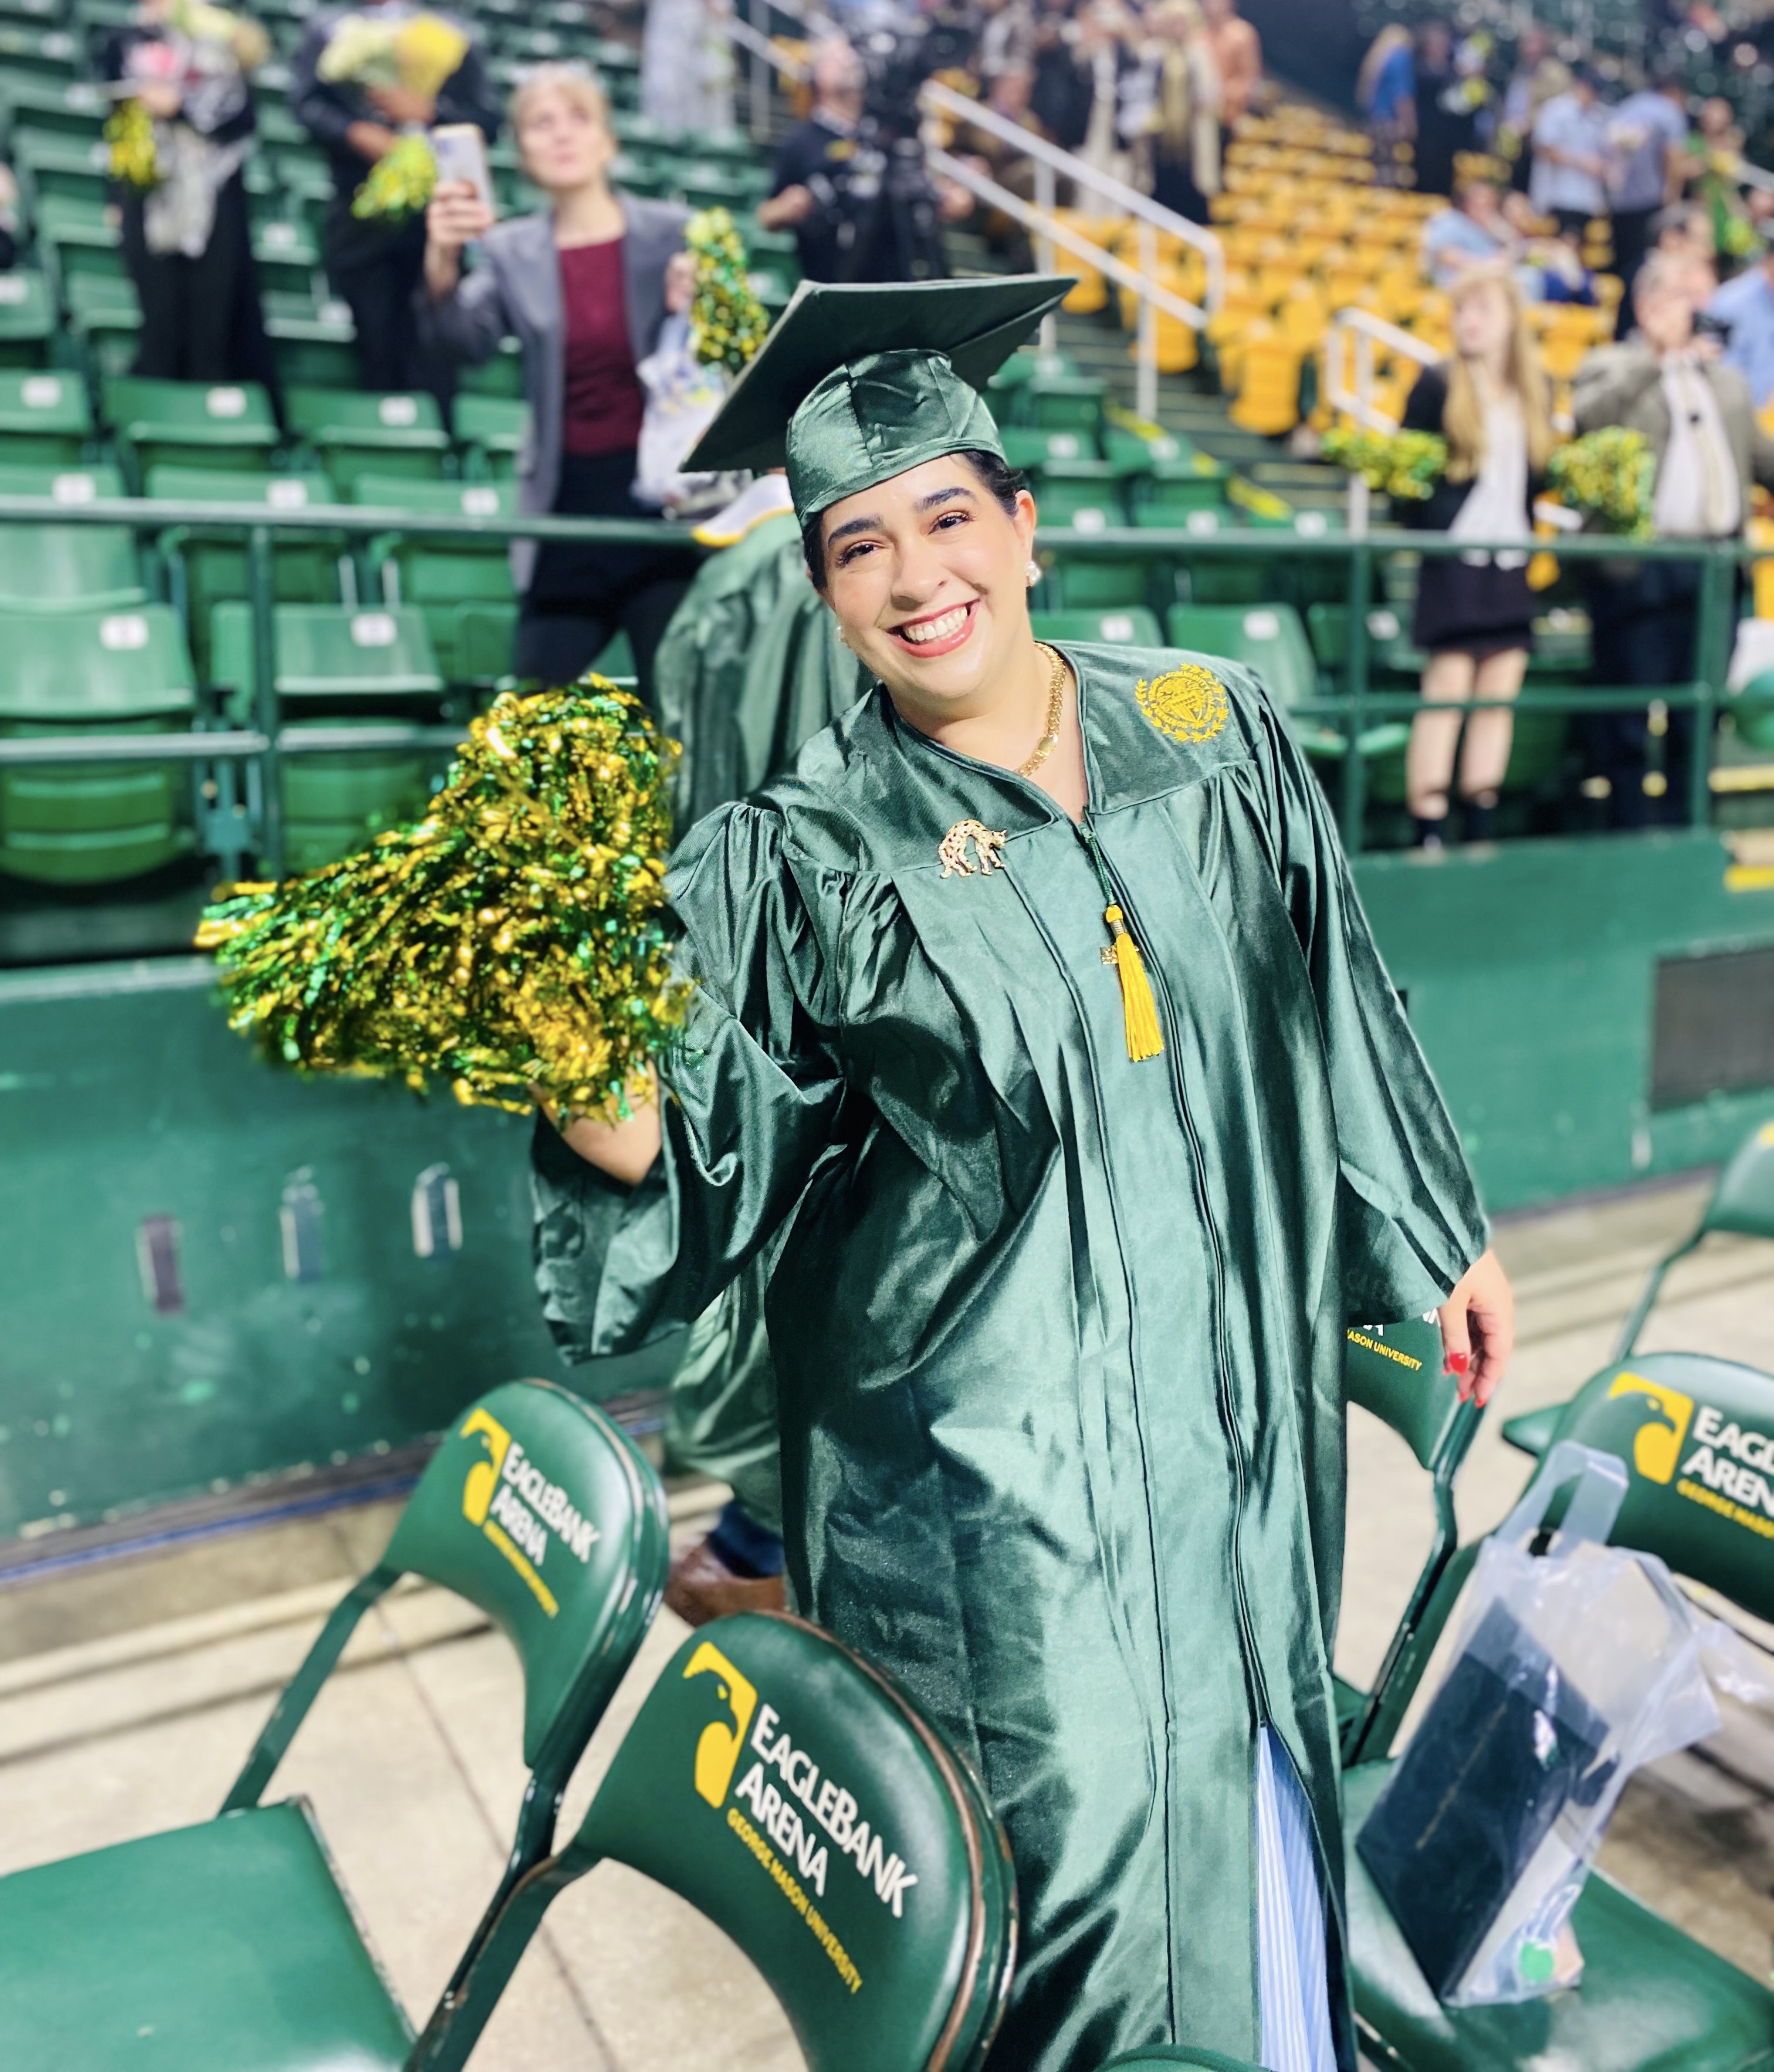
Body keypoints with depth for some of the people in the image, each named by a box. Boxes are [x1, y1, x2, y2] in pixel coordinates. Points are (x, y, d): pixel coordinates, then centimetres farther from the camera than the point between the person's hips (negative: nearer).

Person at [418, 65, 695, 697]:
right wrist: (441, 261, -26)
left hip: (663, 502, -2)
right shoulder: (512, 252, 8)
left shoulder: (673, 234, 4)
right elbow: (464, 338, -8)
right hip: (568, 507, 2)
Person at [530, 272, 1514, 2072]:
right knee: (1063, 1859, 4)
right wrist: (597, 1107, -33)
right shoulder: (800, 860, -8)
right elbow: (707, 1166, -12)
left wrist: (1436, 1237, 17)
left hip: (1235, 1400, 4)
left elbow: (1335, 1014, 11)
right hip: (982, 1469, -3)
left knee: (1254, 1804, 18)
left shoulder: (1215, 732, 2)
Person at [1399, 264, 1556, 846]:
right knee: (1447, 690, -8)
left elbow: (1539, 474, 19)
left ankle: (1479, 831, 11)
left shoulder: (1534, 388, 15)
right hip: (1456, 558, -5)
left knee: (1500, 695, 4)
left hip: (1513, 563, 5)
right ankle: (1429, 835, -4)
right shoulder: (1437, 385, 0)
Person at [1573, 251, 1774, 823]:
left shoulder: (1726, 380, 23)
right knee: (1629, 711, -4)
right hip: (1641, 567, -5)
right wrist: (1657, 361, -15)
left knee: (1699, 712, 8)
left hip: (1718, 565, 5)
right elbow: (1586, 416, -16)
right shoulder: (1610, 366, 7)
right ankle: (1629, 830, 3)